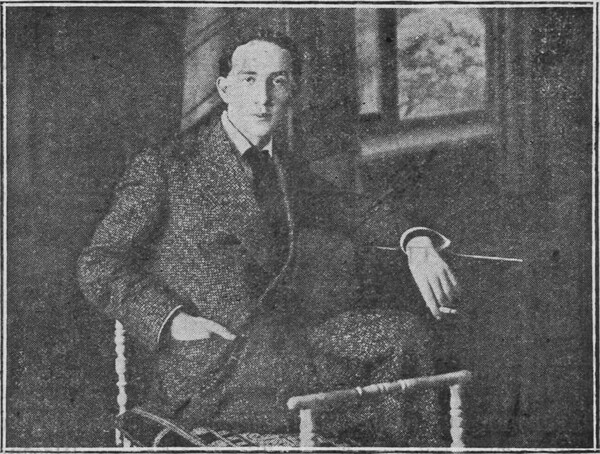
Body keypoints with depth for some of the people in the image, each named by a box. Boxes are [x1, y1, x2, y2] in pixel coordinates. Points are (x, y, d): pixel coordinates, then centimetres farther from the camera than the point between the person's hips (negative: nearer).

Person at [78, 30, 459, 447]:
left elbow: (360, 212, 28)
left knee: (403, 334, -15)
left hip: (281, 346, 6)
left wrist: (416, 242, 6)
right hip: (206, 369, -6)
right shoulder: (163, 169, -2)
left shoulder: (289, 171, 16)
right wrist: (172, 321, -19)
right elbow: (98, 267, -4)